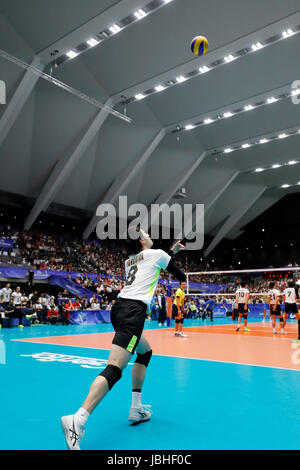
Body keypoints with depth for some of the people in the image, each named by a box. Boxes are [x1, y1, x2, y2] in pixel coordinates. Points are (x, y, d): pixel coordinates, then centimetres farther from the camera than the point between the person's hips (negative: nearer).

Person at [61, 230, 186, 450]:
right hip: (134, 311, -8)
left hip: (120, 307, 9)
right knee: (114, 369, -17)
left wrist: (171, 252, 49)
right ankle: (77, 421, -30)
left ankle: (136, 409, 23)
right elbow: (181, 276, 19)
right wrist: (182, 275, 42)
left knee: (145, 353, 26)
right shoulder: (156, 253, 8)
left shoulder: (130, 261, 25)